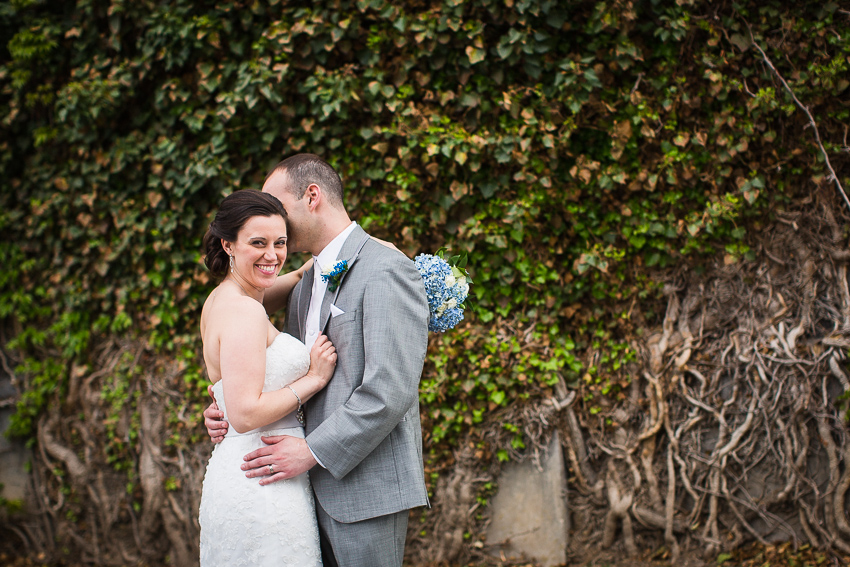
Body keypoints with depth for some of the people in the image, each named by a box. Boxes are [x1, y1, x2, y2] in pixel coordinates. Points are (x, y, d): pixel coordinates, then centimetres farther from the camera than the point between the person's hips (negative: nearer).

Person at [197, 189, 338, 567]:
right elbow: (245, 414, -21)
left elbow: (260, 287, 35)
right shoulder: (243, 312, -16)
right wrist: (314, 378, -12)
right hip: (265, 486, -10)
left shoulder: (220, 300, 11)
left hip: (232, 476, 10)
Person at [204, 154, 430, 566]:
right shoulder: (306, 285, 17)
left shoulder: (387, 271, -12)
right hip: (317, 486, 8)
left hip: (367, 486, -8)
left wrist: (313, 450, -16)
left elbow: (390, 391, -19)